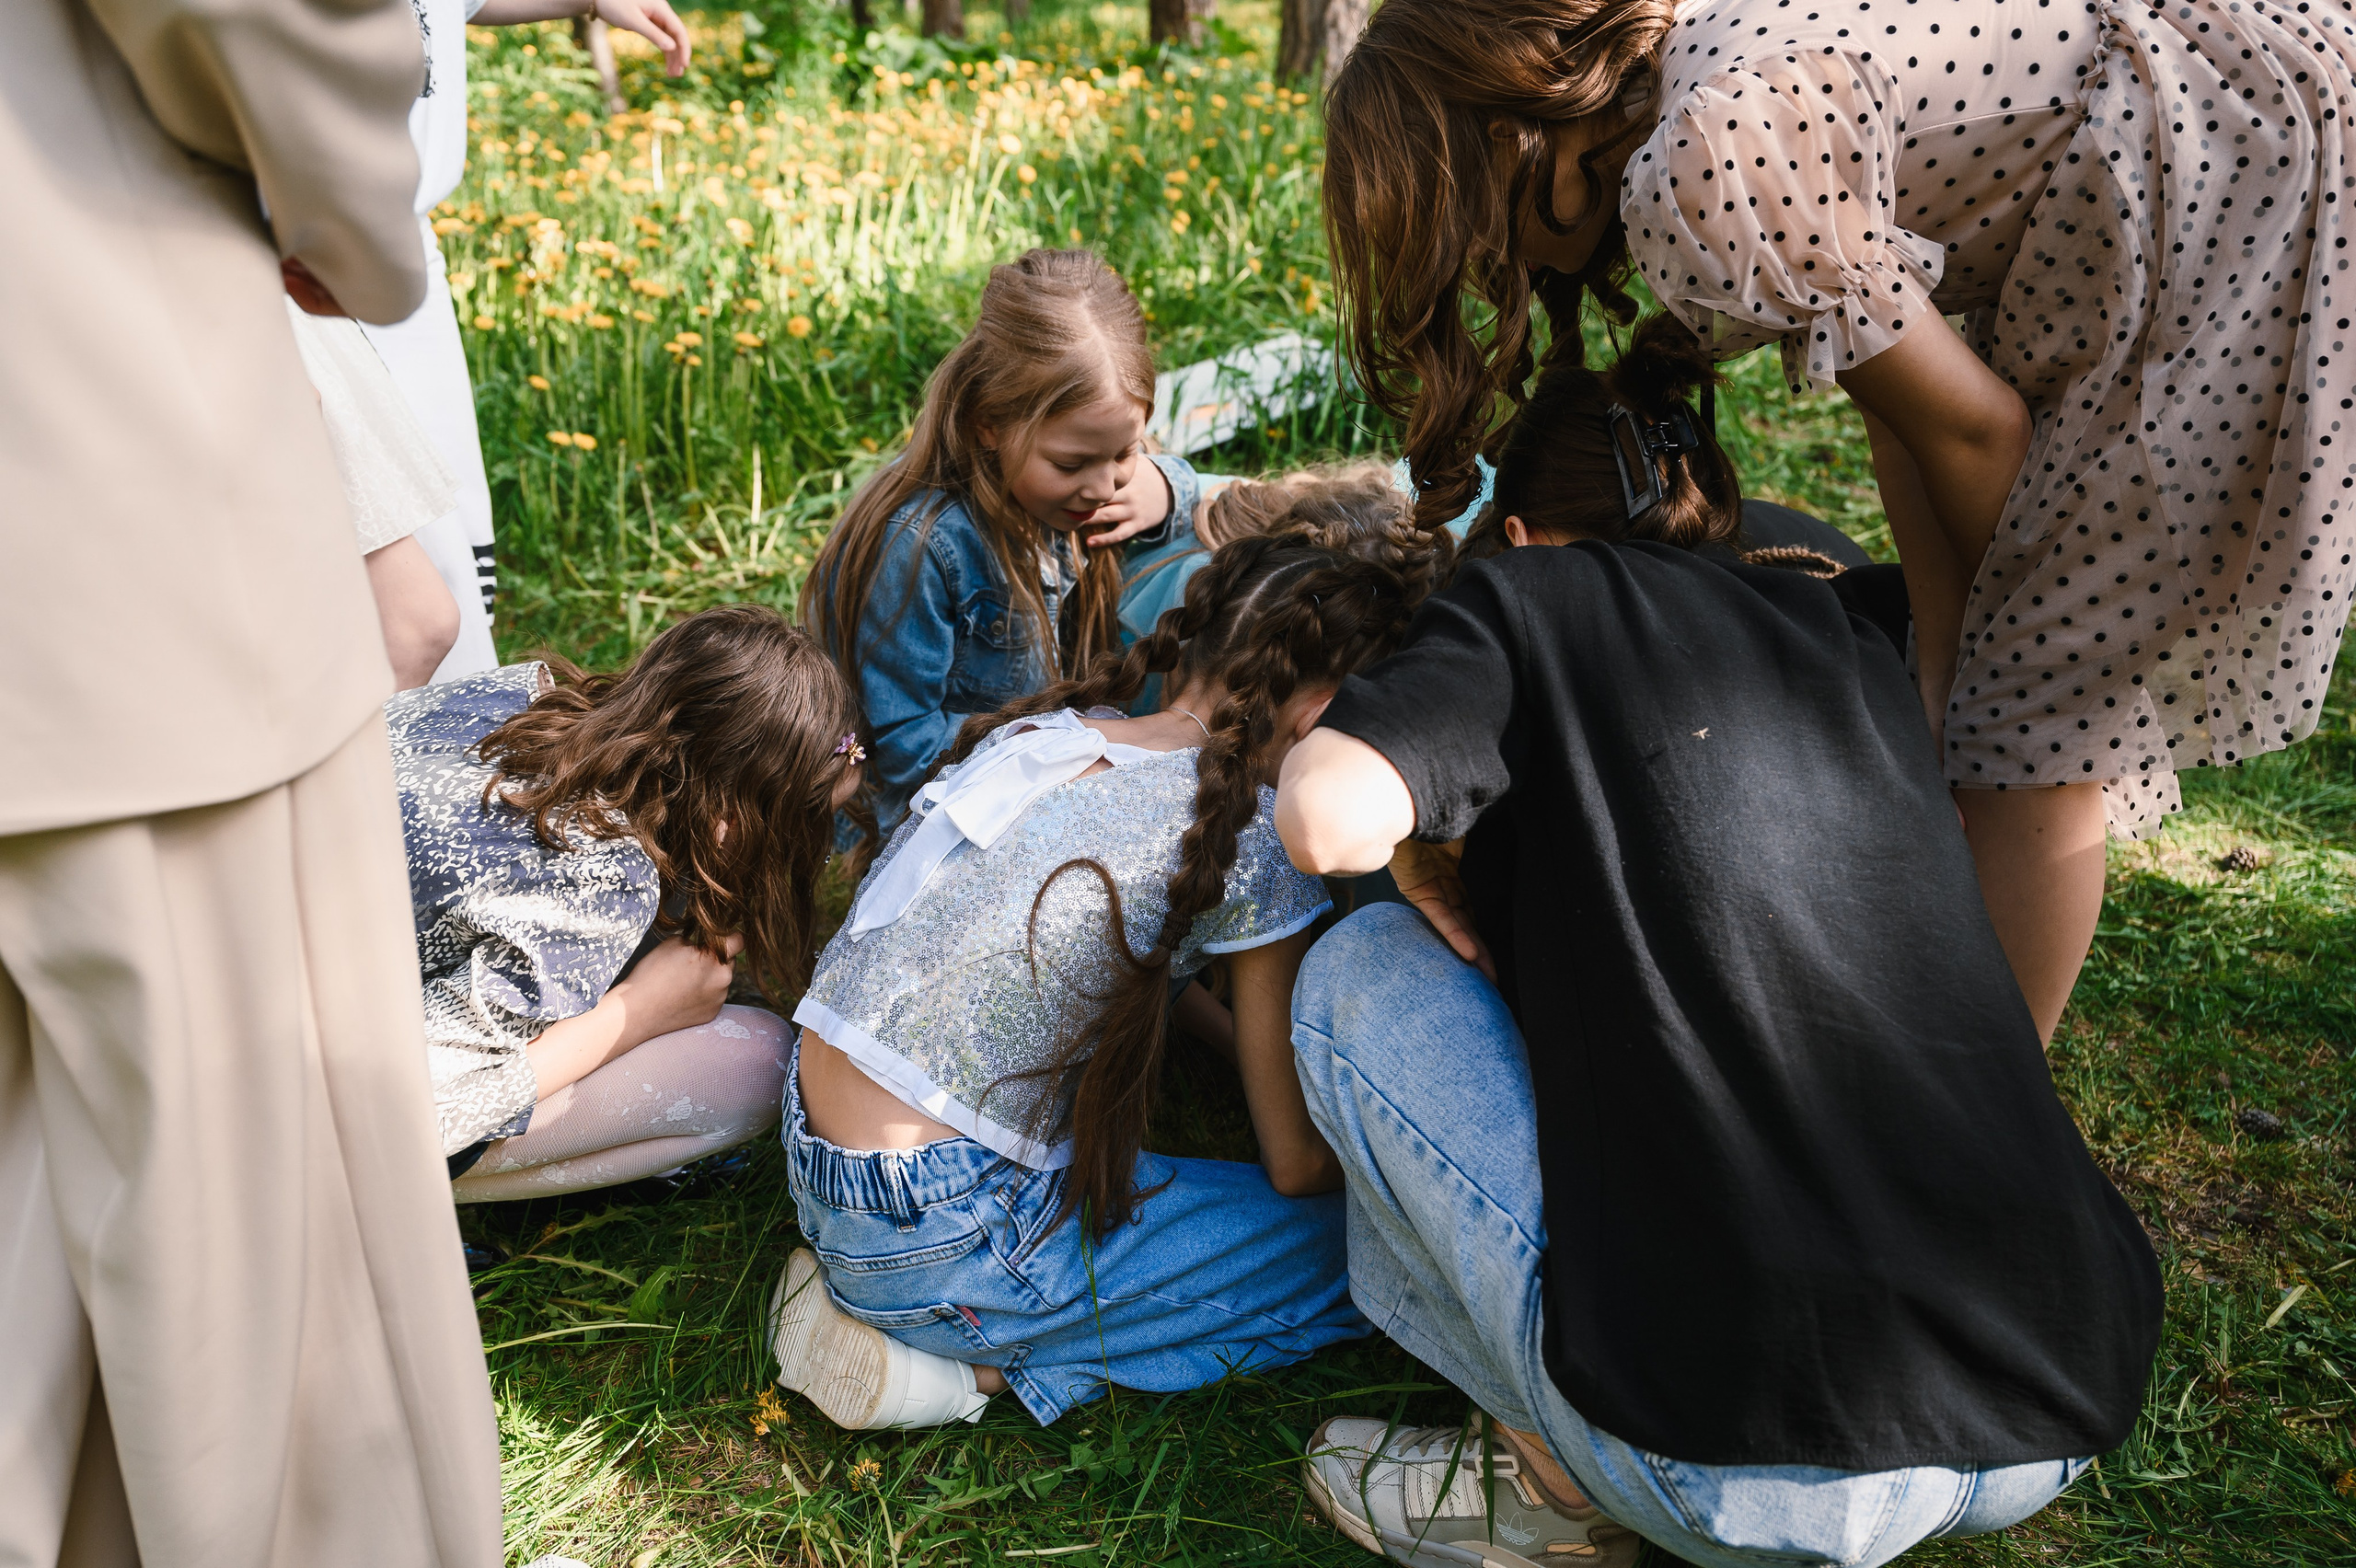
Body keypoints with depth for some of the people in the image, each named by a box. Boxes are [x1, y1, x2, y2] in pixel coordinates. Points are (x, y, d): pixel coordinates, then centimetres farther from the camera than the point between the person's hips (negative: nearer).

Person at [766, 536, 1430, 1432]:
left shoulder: (1043, 726, 6)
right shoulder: (1250, 839, -14)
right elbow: (1298, 1164, -3)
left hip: (811, 1156, 8)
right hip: (933, 1242, -8)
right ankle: (967, 1361, -2)